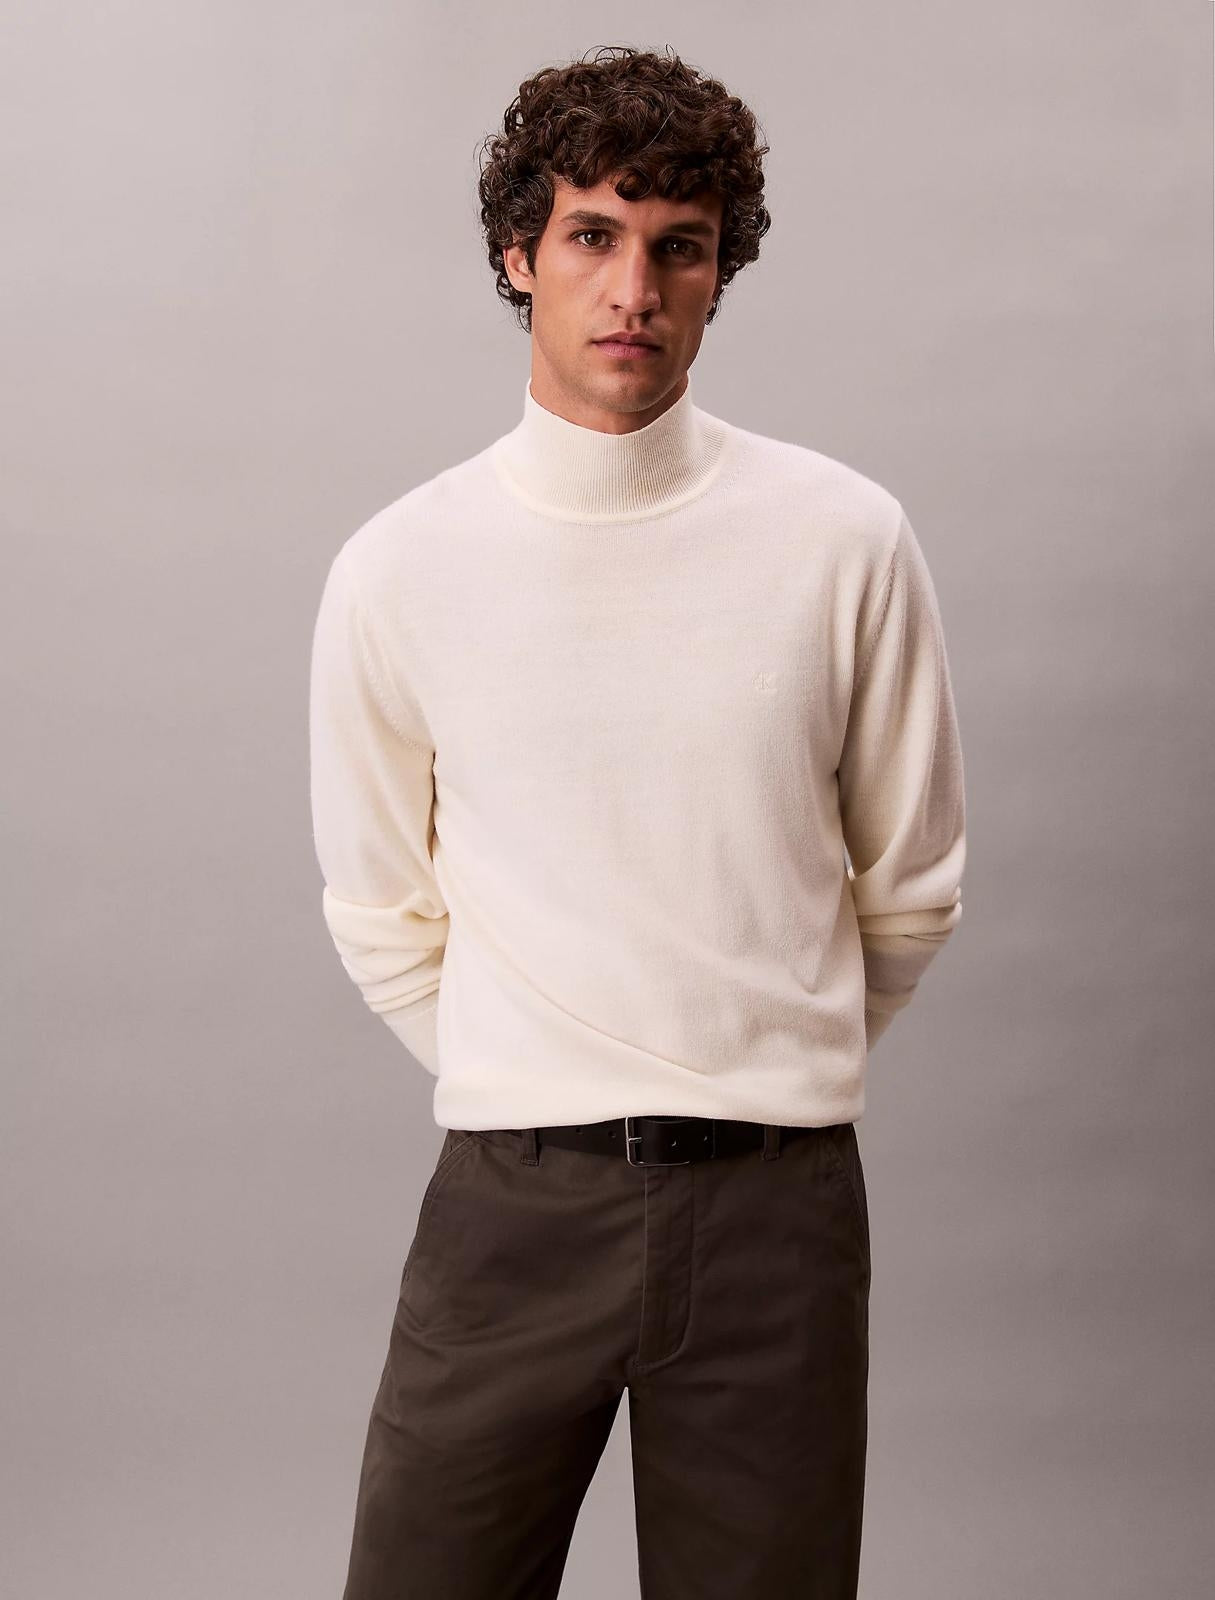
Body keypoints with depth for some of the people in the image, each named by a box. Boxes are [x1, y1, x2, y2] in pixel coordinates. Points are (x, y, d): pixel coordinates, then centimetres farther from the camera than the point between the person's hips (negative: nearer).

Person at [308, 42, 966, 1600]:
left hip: (776, 1200, 0)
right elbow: (381, 915, 10)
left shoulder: (846, 542, -2)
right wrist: (535, 1099, 12)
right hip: (509, 1196, 0)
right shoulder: (396, 569, 0)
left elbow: (911, 890, 8)